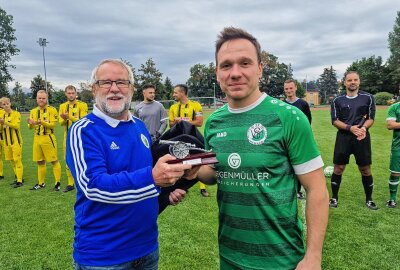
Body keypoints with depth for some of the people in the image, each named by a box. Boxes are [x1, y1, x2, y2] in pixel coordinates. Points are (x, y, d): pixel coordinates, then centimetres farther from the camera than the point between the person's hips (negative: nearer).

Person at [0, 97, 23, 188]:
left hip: (16, 141, -6)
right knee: (12, 161, 10)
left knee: (17, 160, -8)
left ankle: (19, 181, -6)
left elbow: (17, 126, -17)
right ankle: (18, 178, 20)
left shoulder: (16, 114, -5)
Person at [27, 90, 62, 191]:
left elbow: (52, 124, -14)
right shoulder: (33, 111, 12)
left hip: (48, 138, -6)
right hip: (37, 138, 6)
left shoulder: (52, 110, -6)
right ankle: (41, 183, 25)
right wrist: (31, 124, -10)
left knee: (54, 161, -2)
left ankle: (57, 183, 7)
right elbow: (31, 127, 12)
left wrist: (42, 122, -28)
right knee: (40, 162, 14)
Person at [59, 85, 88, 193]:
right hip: (68, 137, 5)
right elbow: (61, 122, 2)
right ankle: (70, 184, 23)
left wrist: (70, 117, -25)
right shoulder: (63, 106, 10)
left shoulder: (82, 105, -4)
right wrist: (64, 119, -20)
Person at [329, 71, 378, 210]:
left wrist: (363, 128, -18)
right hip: (343, 137, 0)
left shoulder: (368, 97, 2)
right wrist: (350, 128, -17)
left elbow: (371, 118, 3)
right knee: (338, 169, 3)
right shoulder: (337, 100, 1)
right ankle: (334, 198, 18)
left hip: (362, 137, 0)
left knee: (365, 170, 8)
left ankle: (369, 199, 26)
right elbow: (335, 121, -1)